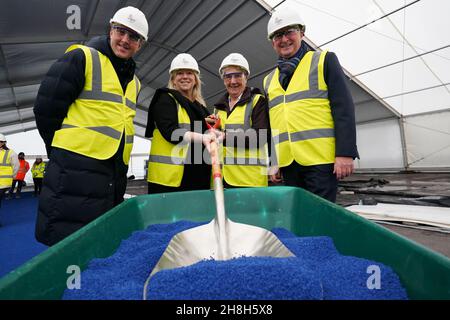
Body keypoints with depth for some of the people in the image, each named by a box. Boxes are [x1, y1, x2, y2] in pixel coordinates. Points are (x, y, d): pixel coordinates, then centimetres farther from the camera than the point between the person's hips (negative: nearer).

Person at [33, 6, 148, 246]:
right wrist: (64, 152, 2)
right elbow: (46, 109, -6)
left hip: (114, 179, 7)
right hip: (73, 174, -6)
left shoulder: (134, 82, 17)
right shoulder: (82, 58, -4)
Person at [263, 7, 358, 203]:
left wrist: (345, 153, -13)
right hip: (288, 163, 5)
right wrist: (272, 162, 13)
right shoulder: (269, 80, 17)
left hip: (320, 159, -4)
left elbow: (343, 109, -4)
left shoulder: (324, 61, 5)